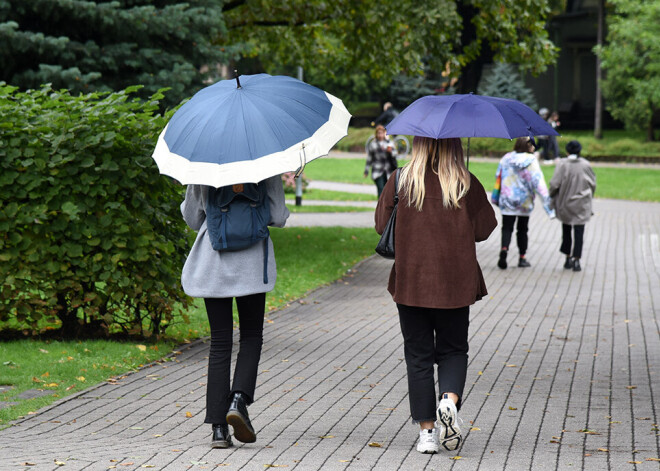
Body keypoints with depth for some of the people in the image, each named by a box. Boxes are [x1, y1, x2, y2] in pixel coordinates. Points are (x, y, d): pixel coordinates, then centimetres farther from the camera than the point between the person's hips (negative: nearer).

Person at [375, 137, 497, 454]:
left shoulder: (400, 181, -4)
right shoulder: (467, 184, -4)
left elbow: (382, 224, 1)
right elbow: (484, 229, -1)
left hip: (411, 281, 0)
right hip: (455, 282, 0)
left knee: (418, 355, 8)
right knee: (452, 349, 15)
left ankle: (427, 431, 6)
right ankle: (450, 399, -14)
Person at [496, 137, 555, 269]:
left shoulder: (506, 159, 0)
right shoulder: (531, 161, -10)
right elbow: (538, 182, -15)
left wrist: (497, 196, 17)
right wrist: (547, 200, -14)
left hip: (507, 200, 1)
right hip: (525, 201, -1)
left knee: (507, 228, 3)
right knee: (522, 229, 12)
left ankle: (504, 248, -25)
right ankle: (522, 258, 16)